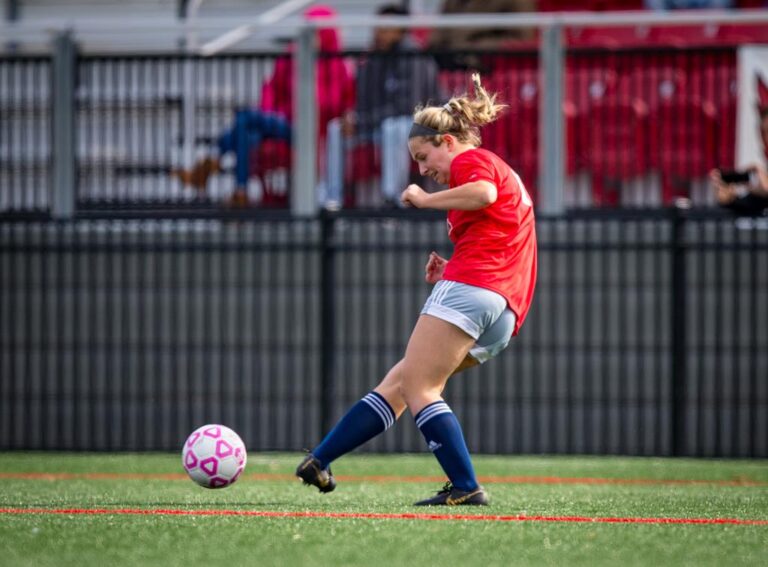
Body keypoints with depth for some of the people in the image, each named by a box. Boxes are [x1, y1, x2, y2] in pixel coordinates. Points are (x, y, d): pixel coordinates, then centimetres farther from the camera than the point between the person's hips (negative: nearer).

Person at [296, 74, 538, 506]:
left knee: (417, 387, -12)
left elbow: (484, 193, -21)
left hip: (469, 290, -10)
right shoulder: (504, 173, 33)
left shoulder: (471, 160, 5)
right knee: (398, 383, 7)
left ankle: (466, 487, -20)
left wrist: (425, 199, -8)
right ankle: (319, 462, 5)